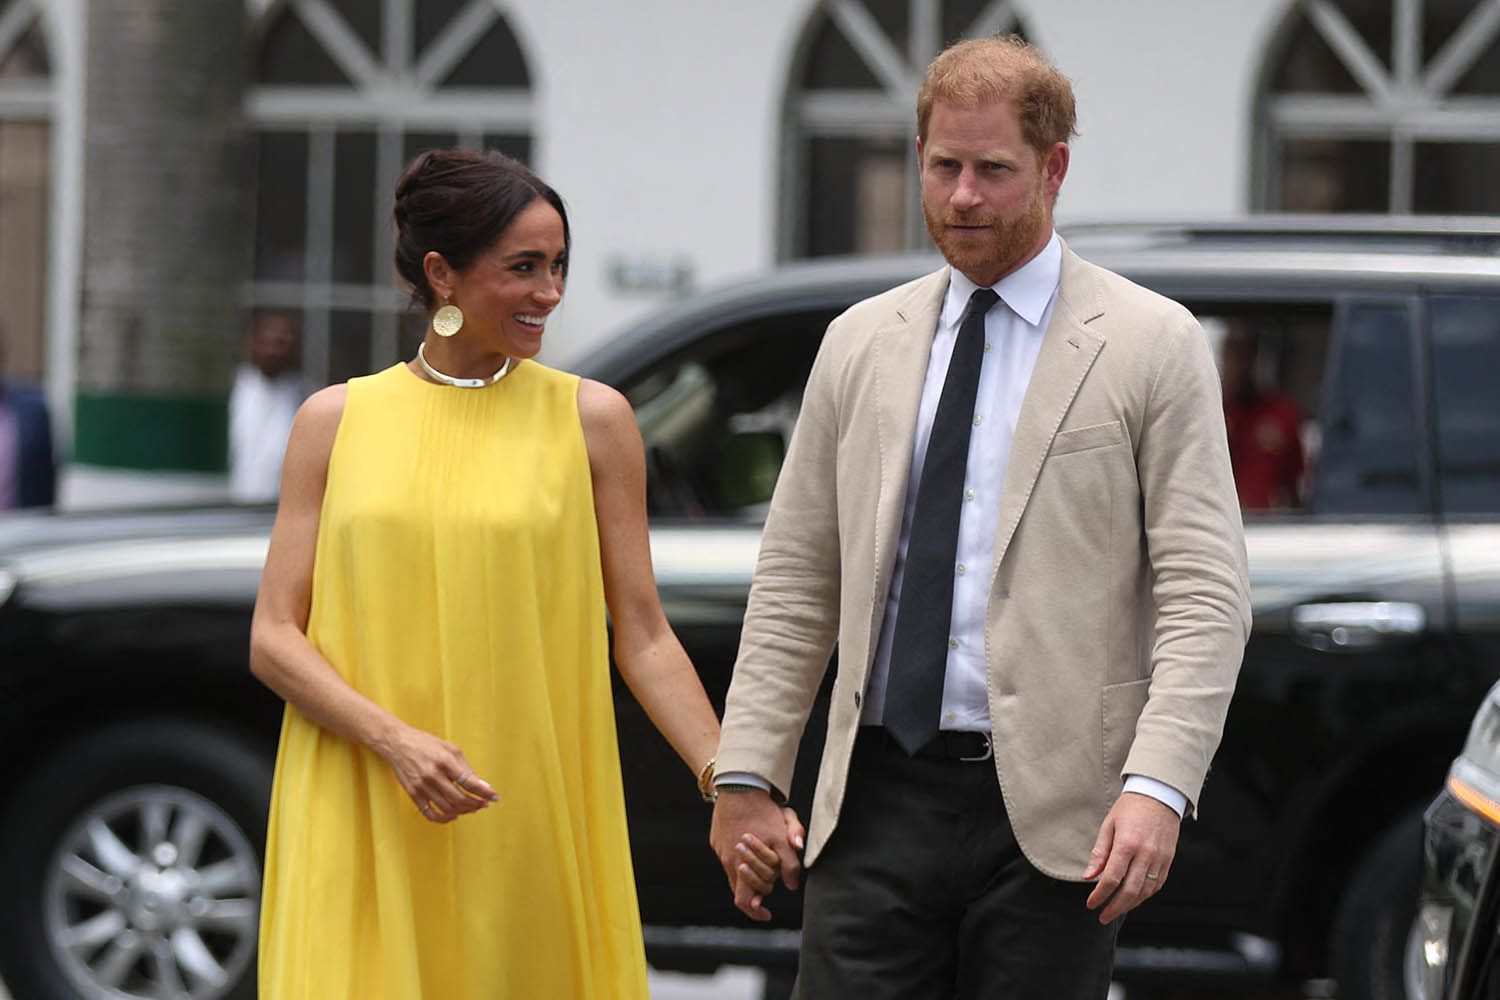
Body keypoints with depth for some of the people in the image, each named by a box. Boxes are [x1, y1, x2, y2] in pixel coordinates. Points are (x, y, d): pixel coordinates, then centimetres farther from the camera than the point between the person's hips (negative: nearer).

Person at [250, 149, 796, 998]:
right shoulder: (337, 420, 6)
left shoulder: (591, 420, 4)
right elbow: (274, 639, 3)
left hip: (530, 825, 0)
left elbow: (643, 639, 3)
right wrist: (395, 740, -13)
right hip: (363, 833, 0)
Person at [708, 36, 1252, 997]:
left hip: (1052, 811, -3)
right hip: (878, 800, 3)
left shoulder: (1153, 344, 1)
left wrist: (1158, 785, -18)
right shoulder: (861, 343, 14)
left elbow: (1204, 593, -5)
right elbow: (795, 580, 15)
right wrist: (747, 775, 6)